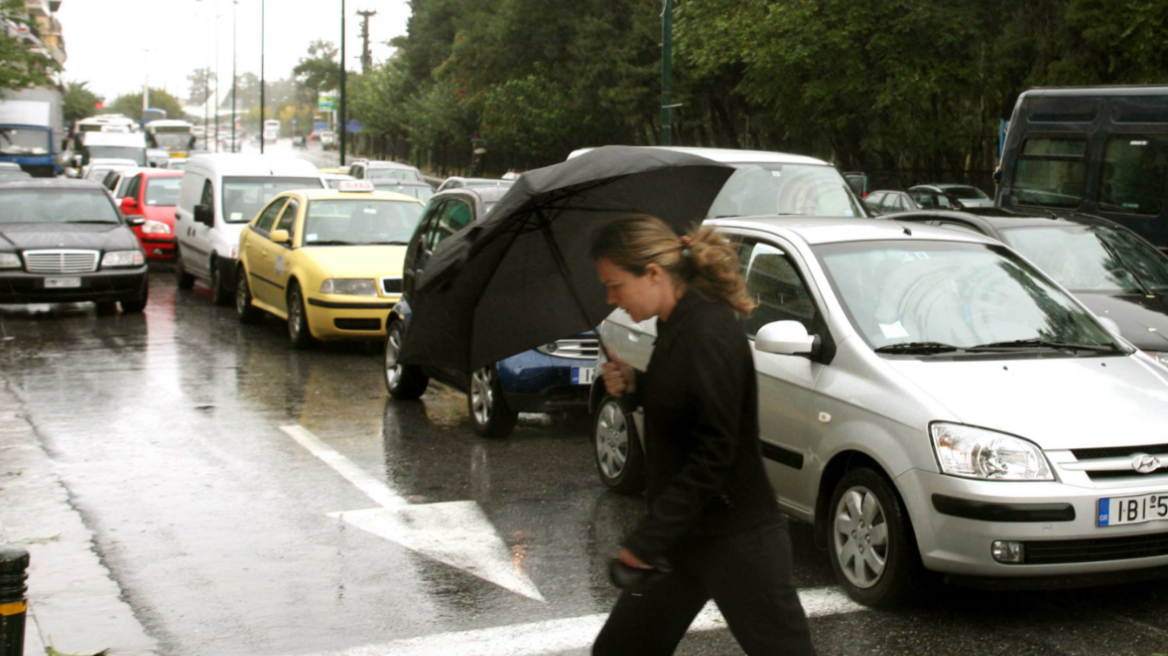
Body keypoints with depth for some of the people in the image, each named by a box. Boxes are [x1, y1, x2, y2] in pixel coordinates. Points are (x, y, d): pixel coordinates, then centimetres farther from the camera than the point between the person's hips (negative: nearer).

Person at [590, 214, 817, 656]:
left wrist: (649, 539, -22)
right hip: (687, 537, 10)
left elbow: (712, 454, -24)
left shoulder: (708, 337, -22)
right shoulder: (676, 325, 7)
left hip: (736, 542, -10)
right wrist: (633, 387, 1)